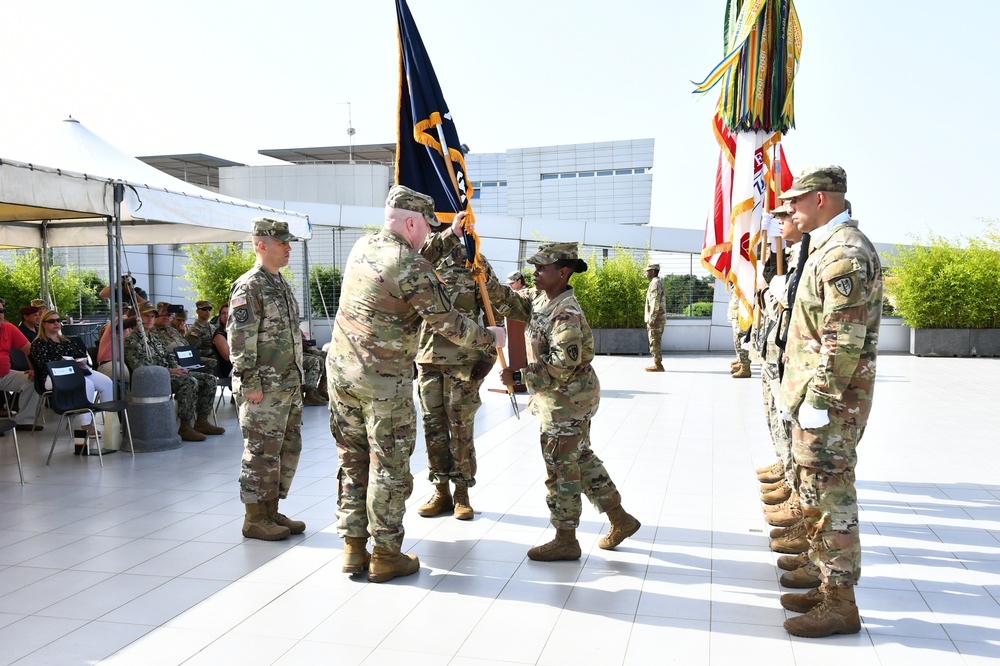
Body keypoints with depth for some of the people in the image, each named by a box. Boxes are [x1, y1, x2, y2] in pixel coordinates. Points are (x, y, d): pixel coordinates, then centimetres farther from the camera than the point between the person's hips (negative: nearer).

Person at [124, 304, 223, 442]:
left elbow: (169, 357, 25)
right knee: (190, 382, -33)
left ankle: (201, 422, -2)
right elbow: (140, 367, -15)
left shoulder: (154, 338, 25)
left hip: (169, 372, 9)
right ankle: (185, 428, -29)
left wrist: (177, 368, 2)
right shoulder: (131, 340, -4)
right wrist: (168, 371, -18)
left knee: (209, 379, -3)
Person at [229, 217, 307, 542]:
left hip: (289, 384, 9)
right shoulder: (249, 286, -12)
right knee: (262, 452, -2)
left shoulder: (282, 284, 16)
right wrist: (250, 383, -20)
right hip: (264, 388, -9)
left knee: (288, 448, 14)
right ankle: (255, 519, 9)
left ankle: (271, 511, 24)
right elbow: (239, 339, -18)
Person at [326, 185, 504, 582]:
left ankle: (353, 548, 22)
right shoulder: (412, 269, -17)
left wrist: (451, 235, 34)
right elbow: (448, 324, -12)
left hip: (340, 371, 8)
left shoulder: (362, 247, 7)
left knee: (352, 461, 14)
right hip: (384, 382, -8)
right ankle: (386, 556, 14)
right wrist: (490, 338, 4)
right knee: (389, 468, 4)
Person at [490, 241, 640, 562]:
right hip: (574, 402, 10)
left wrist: (518, 376, -23)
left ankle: (565, 540, 15)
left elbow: (561, 367, -28)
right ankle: (620, 520, 31)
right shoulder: (541, 298, 5)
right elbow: (511, 302, 11)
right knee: (582, 459, 19)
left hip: (567, 403, -10)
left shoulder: (566, 314, -24)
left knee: (561, 470, 1)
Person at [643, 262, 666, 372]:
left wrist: (651, 319, -22)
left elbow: (655, 303, -21)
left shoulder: (655, 283, -14)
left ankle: (657, 365, -5)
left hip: (655, 318, -10)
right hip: (659, 318, 10)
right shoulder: (657, 282, 18)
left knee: (655, 342, -7)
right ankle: (658, 364, 16)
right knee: (656, 342, 13)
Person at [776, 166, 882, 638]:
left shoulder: (844, 252, -18)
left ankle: (840, 605, 10)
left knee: (829, 497, -2)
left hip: (830, 401, -11)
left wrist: (817, 402, -21)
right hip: (818, 394, 11)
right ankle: (829, 589, 30)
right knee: (813, 493, 17)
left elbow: (843, 341, -23)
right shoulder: (826, 248, 16)